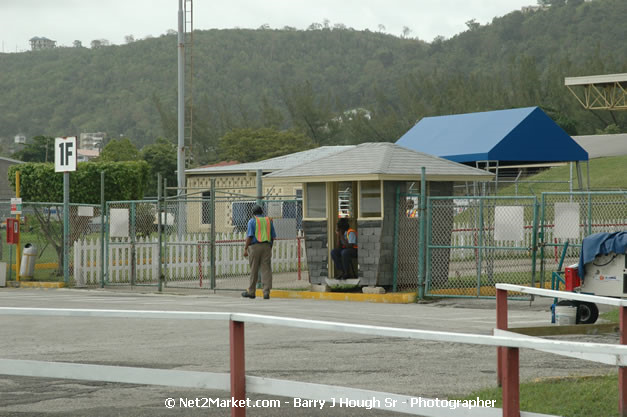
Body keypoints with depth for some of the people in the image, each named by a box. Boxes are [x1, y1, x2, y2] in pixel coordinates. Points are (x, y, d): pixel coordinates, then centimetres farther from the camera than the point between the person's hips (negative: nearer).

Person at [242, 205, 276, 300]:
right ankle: (266, 292, -10)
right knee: (266, 269, -1)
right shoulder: (268, 221, 12)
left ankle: (251, 292, 12)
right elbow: (273, 236, 11)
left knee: (254, 270, 4)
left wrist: (245, 249, -7)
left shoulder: (252, 221, 0)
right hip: (267, 247, 3)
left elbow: (250, 236, -9)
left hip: (255, 246, -3)